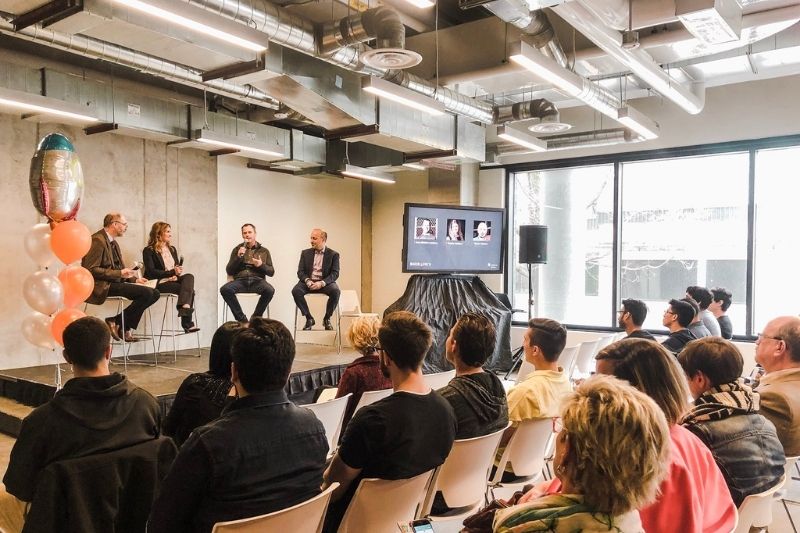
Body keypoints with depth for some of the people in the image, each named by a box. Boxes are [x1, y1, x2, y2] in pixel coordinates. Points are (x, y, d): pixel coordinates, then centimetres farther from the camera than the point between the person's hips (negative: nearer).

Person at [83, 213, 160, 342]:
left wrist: (134, 279, 6)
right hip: (102, 286, -10)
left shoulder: (113, 243, 19)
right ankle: (116, 322, -10)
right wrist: (119, 273, -21)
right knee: (146, 292, -24)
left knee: (154, 293, -3)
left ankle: (126, 328, -2)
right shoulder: (98, 240, -12)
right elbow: (90, 269, -20)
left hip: (115, 282, 10)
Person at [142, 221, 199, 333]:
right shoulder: (149, 251, 0)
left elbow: (178, 268, 20)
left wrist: (178, 272, -6)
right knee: (188, 289, -26)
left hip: (173, 281, 6)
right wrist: (172, 272, -21)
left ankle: (185, 307, -38)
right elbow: (151, 272, -11)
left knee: (189, 276, -26)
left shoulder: (172, 249, 21)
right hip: (159, 283, -6)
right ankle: (187, 323, -31)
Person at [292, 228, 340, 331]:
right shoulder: (305, 253, 12)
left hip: (325, 283, -2)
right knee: (296, 291, -29)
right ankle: (309, 318, -12)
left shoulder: (333, 254, 4)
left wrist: (322, 283, -22)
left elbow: (335, 274, -5)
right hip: (308, 282, 2)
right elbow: (300, 271, 5)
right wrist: (307, 281, -17)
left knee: (336, 291, -33)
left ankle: (327, 319, -10)